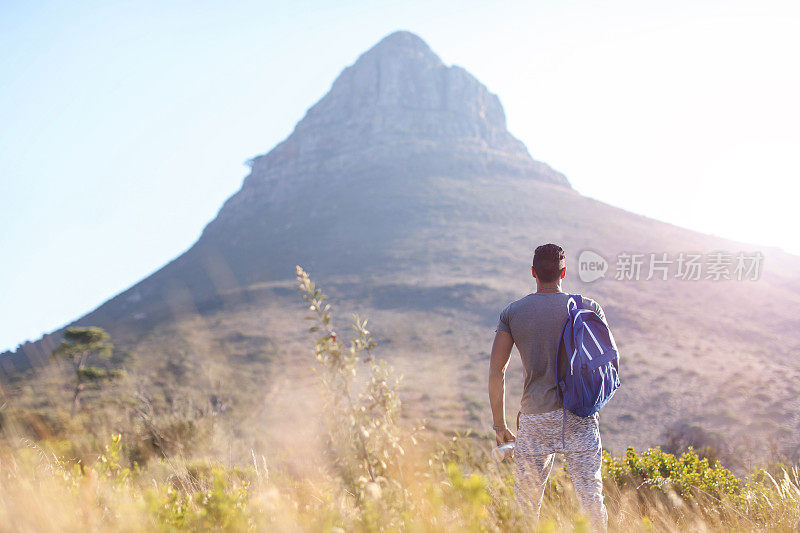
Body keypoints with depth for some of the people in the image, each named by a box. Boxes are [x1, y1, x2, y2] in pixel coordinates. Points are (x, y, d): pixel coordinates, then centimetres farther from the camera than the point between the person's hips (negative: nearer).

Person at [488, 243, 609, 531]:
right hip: (581, 416, 0)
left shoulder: (512, 313, 3)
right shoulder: (588, 308, 3)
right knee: (591, 498, 1)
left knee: (527, 504, 10)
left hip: (535, 418, 0)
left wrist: (499, 424, 6)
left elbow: (496, 371, 0)